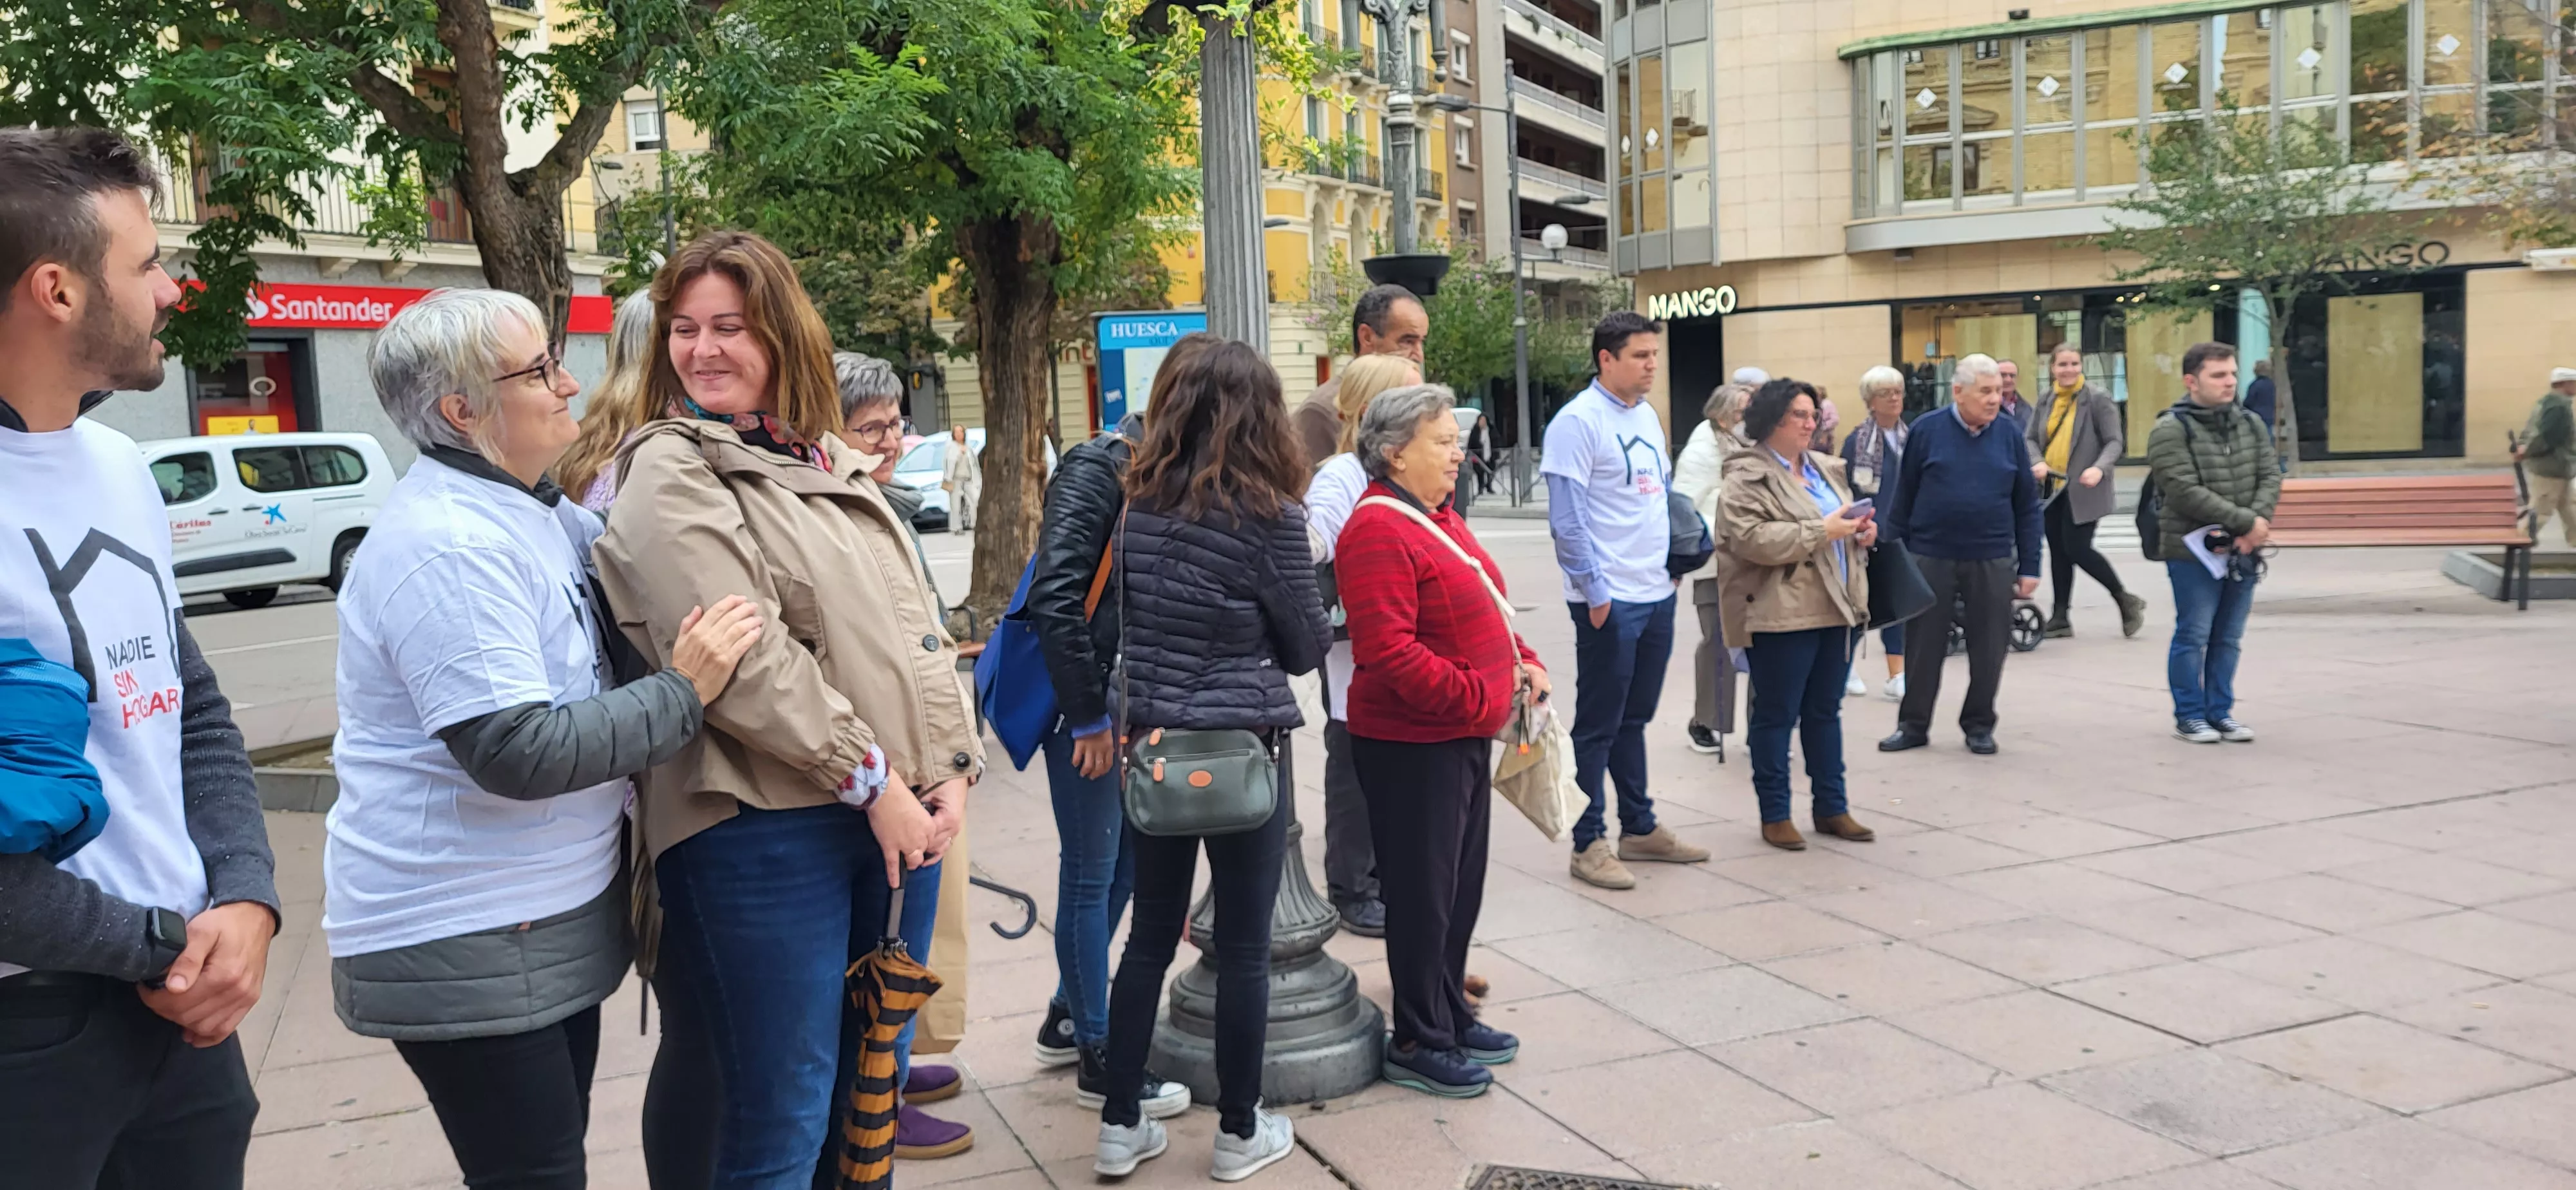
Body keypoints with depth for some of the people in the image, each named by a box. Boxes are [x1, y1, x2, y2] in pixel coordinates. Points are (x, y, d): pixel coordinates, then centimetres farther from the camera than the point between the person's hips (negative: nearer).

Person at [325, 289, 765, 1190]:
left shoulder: (538, 511, 8)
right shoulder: (445, 546, -23)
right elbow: (523, 754, -28)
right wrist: (684, 692, -22)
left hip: (548, 919, 10)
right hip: (463, 945, -10)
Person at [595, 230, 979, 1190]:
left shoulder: (831, 464, 16)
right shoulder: (672, 473, -5)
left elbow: (916, 624, 14)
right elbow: (740, 660, -16)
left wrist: (950, 768, 1)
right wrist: (872, 782, -15)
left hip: (897, 819, 7)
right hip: (766, 828, -7)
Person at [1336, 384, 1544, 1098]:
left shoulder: (1440, 517, 14)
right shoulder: (1378, 531, -18)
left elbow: (1483, 611, 23)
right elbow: (1388, 651, -26)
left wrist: (1522, 663, 7)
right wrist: (1480, 696, -23)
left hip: (1465, 737, 10)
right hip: (1413, 745, -10)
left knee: (1461, 885, 18)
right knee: (1423, 891, 0)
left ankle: (1452, 1017, 33)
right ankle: (1418, 1044, 13)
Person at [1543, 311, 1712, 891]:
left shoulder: (1648, 417, 12)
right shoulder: (1578, 421, -13)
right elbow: (1567, 518, -16)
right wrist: (1595, 592, -17)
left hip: (1656, 594, 8)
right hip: (1609, 600, -7)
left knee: (1633, 719, 17)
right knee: (1598, 726, 1)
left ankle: (1640, 828, 27)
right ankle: (1588, 844, 10)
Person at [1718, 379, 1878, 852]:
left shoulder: (1826, 469, 17)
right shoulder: (1747, 476, -8)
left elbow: (1847, 519, 30)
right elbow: (1751, 539, -21)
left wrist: (1862, 529, 6)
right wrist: (1823, 531, -21)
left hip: (1836, 609, 7)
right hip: (1781, 615, -7)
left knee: (1825, 711, 15)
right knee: (1777, 715, 2)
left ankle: (1831, 808, 24)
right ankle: (1775, 816, 11)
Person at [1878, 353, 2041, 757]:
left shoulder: (2010, 435, 2)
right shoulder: (1927, 430, -3)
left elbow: (2027, 507, 5)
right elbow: (1903, 497, 1)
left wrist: (2029, 567, 3)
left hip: (1992, 561, 1)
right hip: (1931, 558, -1)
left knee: (1989, 648, 7)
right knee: (1924, 647, 7)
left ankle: (1979, 725, 22)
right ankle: (1913, 724, 19)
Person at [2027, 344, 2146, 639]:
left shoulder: (2098, 398, -8)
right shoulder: (2047, 400, 9)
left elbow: (2114, 441, -10)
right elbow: (2030, 437, 10)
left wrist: (2100, 468, -28)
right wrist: (2037, 462, -11)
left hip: (2083, 489, -6)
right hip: (2052, 488, 6)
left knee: (2077, 549, -10)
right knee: (2058, 552, 9)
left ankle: (2126, 601, 10)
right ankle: (2060, 618, 17)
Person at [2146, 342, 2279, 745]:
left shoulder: (2250, 424, 10)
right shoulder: (2171, 431, -11)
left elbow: (2271, 476, 5)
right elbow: (2185, 492, -19)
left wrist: (2258, 523, -13)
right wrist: (2246, 522, -18)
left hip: (2243, 551, 6)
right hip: (2194, 550, -6)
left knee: (2229, 638, 11)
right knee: (2193, 636, 1)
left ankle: (2220, 711, 21)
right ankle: (2189, 716, 12)